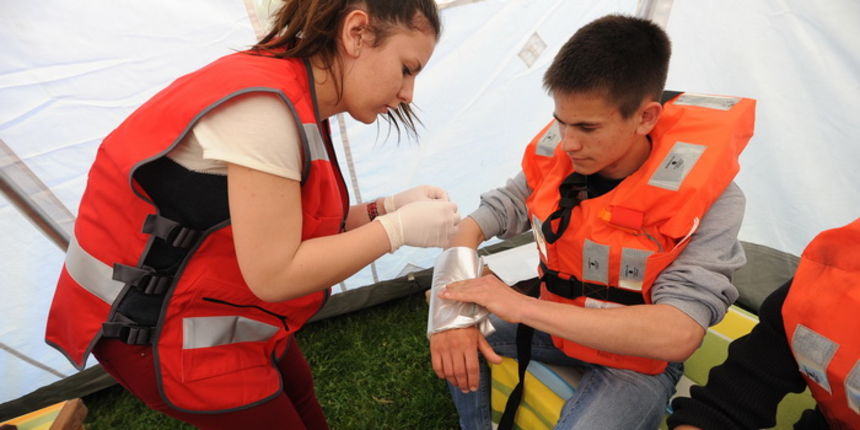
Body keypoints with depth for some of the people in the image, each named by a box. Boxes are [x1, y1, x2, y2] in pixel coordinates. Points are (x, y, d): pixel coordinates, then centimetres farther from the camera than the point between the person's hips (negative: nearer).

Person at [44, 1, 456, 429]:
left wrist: (385, 208, -8)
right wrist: (397, 228, -22)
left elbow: (300, 230, 0)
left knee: (296, 390, 21)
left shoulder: (295, 103, -1)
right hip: (155, 323, -8)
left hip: (201, 300, 8)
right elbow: (275, 276, -28)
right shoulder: (265, 106, -30)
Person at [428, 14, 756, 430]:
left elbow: (678, 334, -34)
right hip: (559, 328, 4)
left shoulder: (705, 198, -26)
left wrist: (521, 306, -39)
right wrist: (453, 306, -28)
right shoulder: (553, 157, -14)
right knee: (453, 337, -9)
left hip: (638, 361, -4)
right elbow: (477, 222, -9)